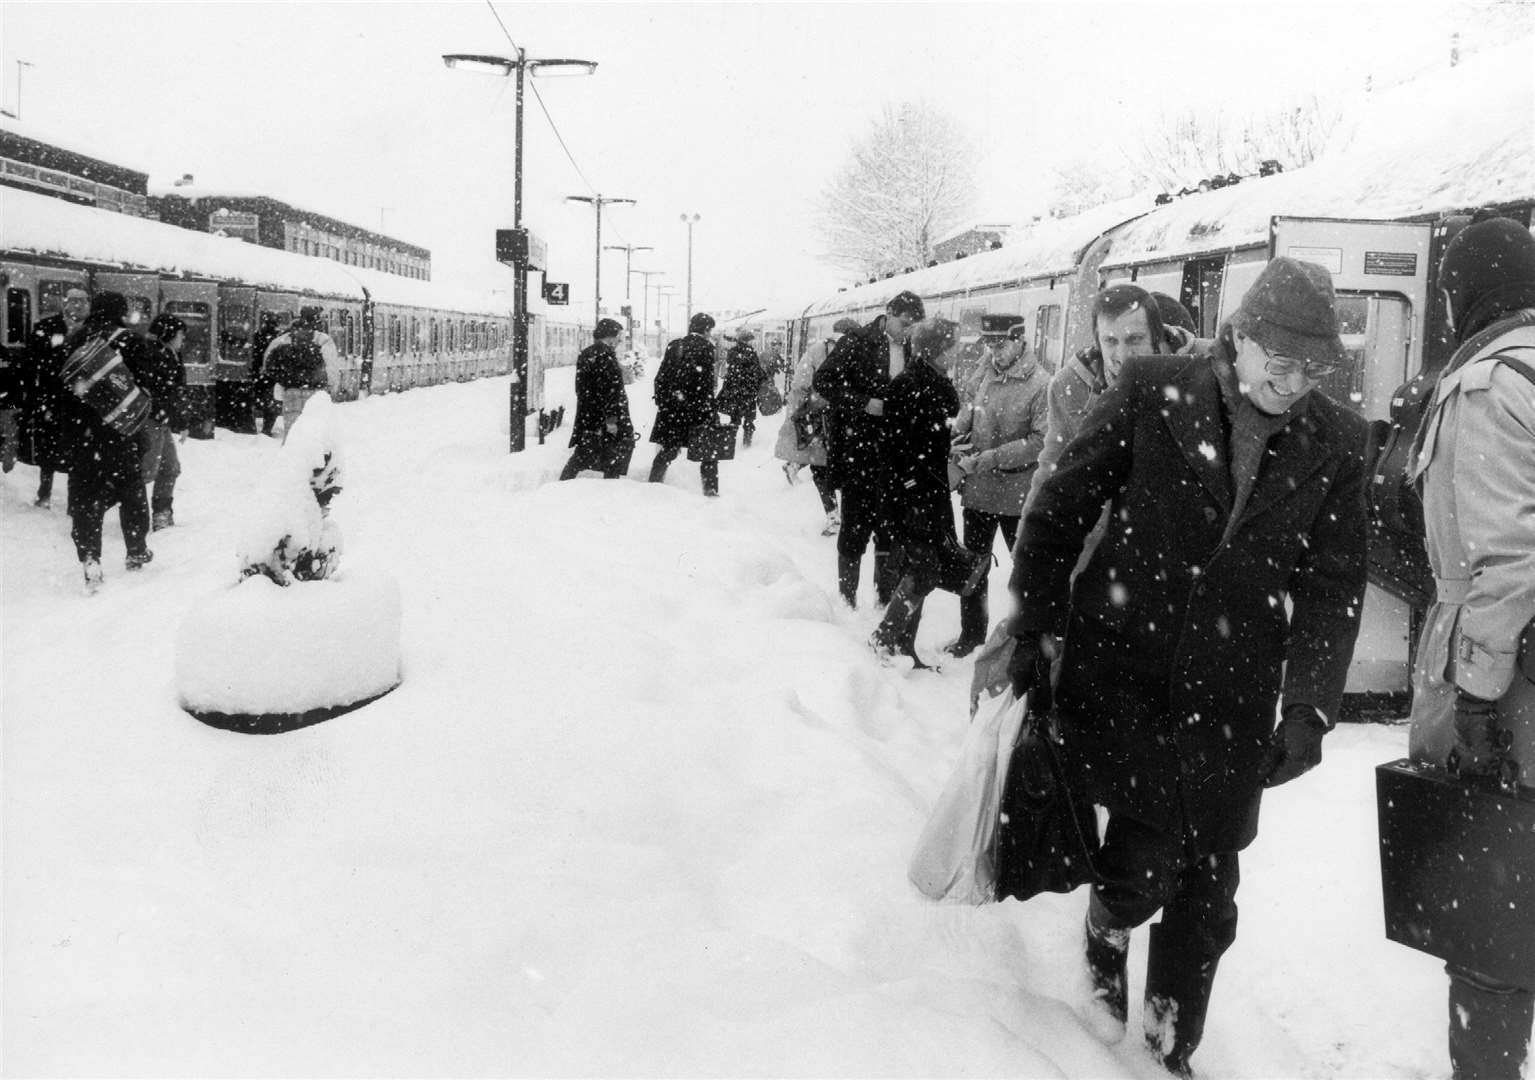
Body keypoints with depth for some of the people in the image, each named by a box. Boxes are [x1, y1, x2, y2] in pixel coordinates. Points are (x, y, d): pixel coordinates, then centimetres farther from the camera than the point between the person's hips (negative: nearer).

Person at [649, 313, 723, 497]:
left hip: (671, 408, 5)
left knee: (668, 449, 13)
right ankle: (710, 488, 4)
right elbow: (707, 383, -12)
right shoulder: (706, 347, -7)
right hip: (697, 408, -5)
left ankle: (653, 483, 12)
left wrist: (661, 402, 14)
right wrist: (710, 411, -9)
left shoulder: (673, 346, 8)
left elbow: (661, 377, 9)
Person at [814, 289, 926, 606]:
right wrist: (863, 404, -16)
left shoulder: (909, 350, 10)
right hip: (858, 452, -5)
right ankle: (847, 598, 13)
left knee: (890, 529, 9)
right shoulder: (857, 342, -6)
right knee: (856, 528, 2)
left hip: (893, 456, 5)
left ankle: (887, 598, 19)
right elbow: (822, 380, -9)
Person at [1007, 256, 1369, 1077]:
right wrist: (1033, 628, -3)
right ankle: (1108, 924, 34)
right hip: (1123, 671, -2)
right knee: (1149, 859, -3)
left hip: (1230, 697, 3)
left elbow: (1332, 585, 2)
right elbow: (1063, 506, -2)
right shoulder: (1152, 392, -7)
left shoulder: (1337, 441, -1)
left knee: (1206, 889, 9)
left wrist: (1308, 707, -6)